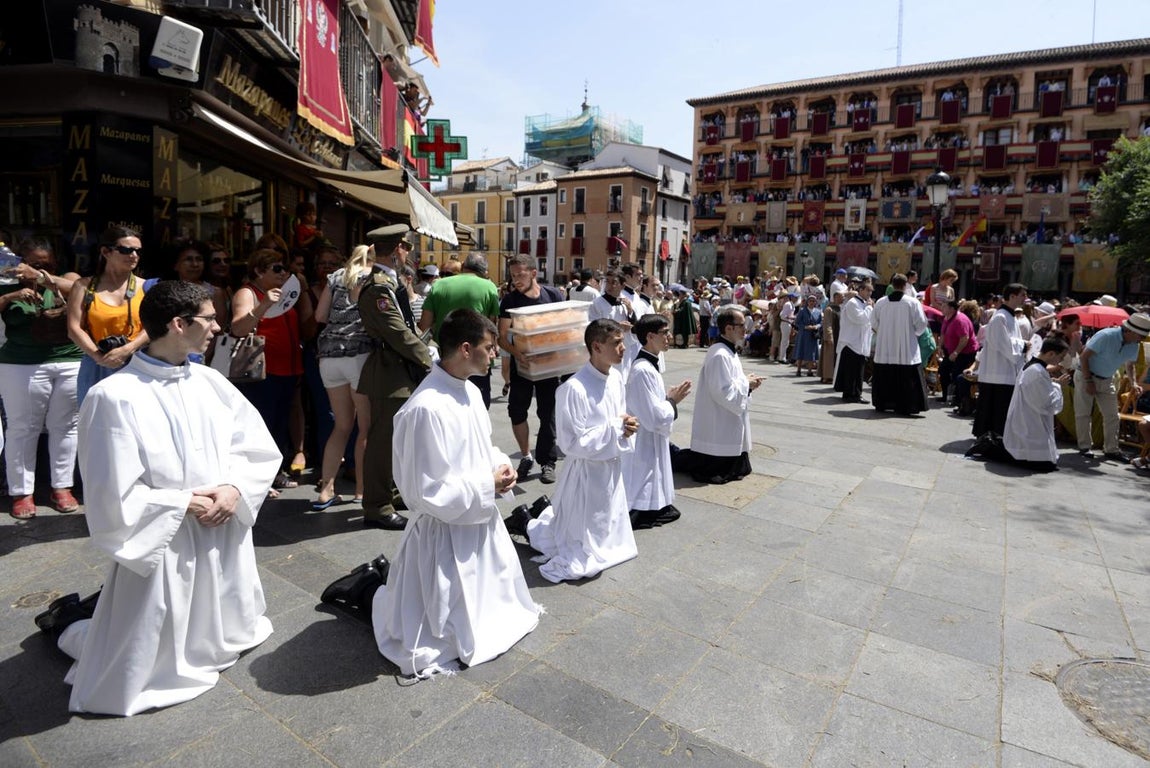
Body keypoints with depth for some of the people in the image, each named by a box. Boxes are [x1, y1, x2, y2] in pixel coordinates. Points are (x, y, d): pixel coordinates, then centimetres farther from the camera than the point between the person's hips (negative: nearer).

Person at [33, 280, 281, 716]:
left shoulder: (209, 381, -2)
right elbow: (113, 498, -18)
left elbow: (259, 448, 2)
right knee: (130, 679, 7)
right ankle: (69, 622, 36)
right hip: (162, 547, -6)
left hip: (223, 539, 6)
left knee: (229, 638, 27)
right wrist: (184, 504, -16)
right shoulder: (114, 397, -19)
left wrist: (234, 489, -13)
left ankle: (111, 611, 45)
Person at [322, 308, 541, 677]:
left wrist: (500, 464, -5)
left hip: (481, 521, 9)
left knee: (498, 605, 29)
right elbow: (430, 493, -27)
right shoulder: (427, 409, -29)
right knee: (437, 644, 7)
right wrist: (488, 485, -19)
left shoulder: (470, 391, 0)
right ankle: (369, 589, 26)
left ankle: (392, 576, 36)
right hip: (445, 530, -8)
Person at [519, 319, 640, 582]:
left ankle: (550, 512, 40)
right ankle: (527, 523, 26)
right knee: (581, 560, 8)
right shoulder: (574, 389, -26)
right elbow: (573, 443, -23)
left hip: (613, 467, 8)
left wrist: (626, 427, -8)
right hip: (588, 472, -8)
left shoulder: (616, 377, 0)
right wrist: (616, 428, -20)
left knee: (608, 537, 26)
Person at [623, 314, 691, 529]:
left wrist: (668, 396, 3)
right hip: (645, 443, -10)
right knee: (644, 497, 3)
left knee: (651, 485, 22)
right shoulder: (643, 370, -26)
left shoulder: (648, 365, 6)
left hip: (651, 441, 10)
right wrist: (673, 401, -11)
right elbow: (654, 417, -25)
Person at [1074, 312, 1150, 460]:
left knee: (1112, 416, 4)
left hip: (1106, 380, 6)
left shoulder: (1133, 346, -3)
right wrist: (1089, 381, -20)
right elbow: (1083, 357, -21)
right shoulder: (1106, 336, -24)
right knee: (1083, 413, -2)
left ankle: (1111, 449, 12)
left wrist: (1133, 383, -4)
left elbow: (1129, 365, 14)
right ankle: (1084, 446, 10)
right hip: (1086, 376, -6)